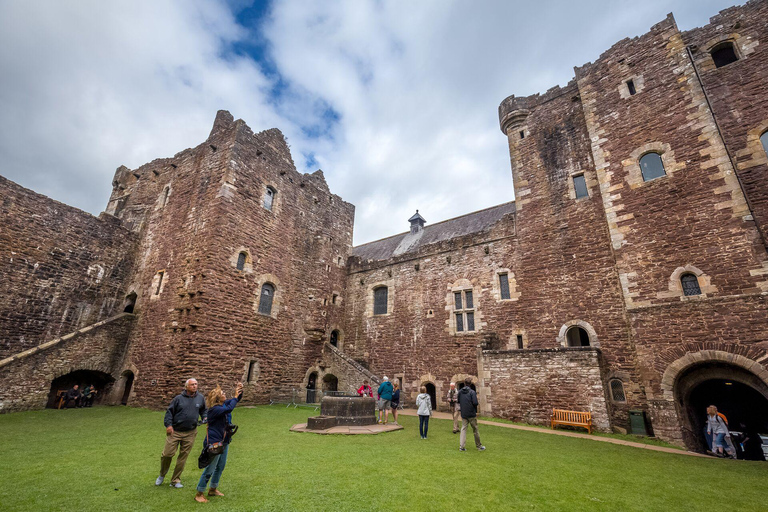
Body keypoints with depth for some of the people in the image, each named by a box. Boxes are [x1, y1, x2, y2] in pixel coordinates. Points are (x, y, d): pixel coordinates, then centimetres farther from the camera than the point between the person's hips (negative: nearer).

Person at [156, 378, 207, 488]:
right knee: (167, 453, 0)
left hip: (190, 433, 2)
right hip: (175, 431, -2)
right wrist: (168, 424, -10)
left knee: (183, 456, 8)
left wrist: (205, 418, -1)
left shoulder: (200, 398, 3)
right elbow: (169, 412, 0)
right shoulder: (178, 398, -5)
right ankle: (162, 475, 31)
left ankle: (175, 480, 25)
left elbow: (203, 410, 16)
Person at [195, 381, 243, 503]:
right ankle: (199, 494, 20)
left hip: (224, 442, 9)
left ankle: (213, 489, 37)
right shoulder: (214, 409, -24)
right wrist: (235, 396, -30)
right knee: (209, 469, 3)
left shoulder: (224, 404, 1)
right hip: (214, 443, -9)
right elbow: (229, 409, -40)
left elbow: (237, 399, 11)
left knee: (220, 467, 20)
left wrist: (240, 390, -9)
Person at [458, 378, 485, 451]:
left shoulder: (460, 391, 1)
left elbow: (458, 402, 8)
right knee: (475, 430, 11)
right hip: (471, 414, -3)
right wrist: (476, 411, 0)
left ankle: (461, 446, 4)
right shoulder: (472, 392, -13)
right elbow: (475, 403, -19)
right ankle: (479, 446, 24)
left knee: (463, 429, 8)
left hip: (463, 414, 4)